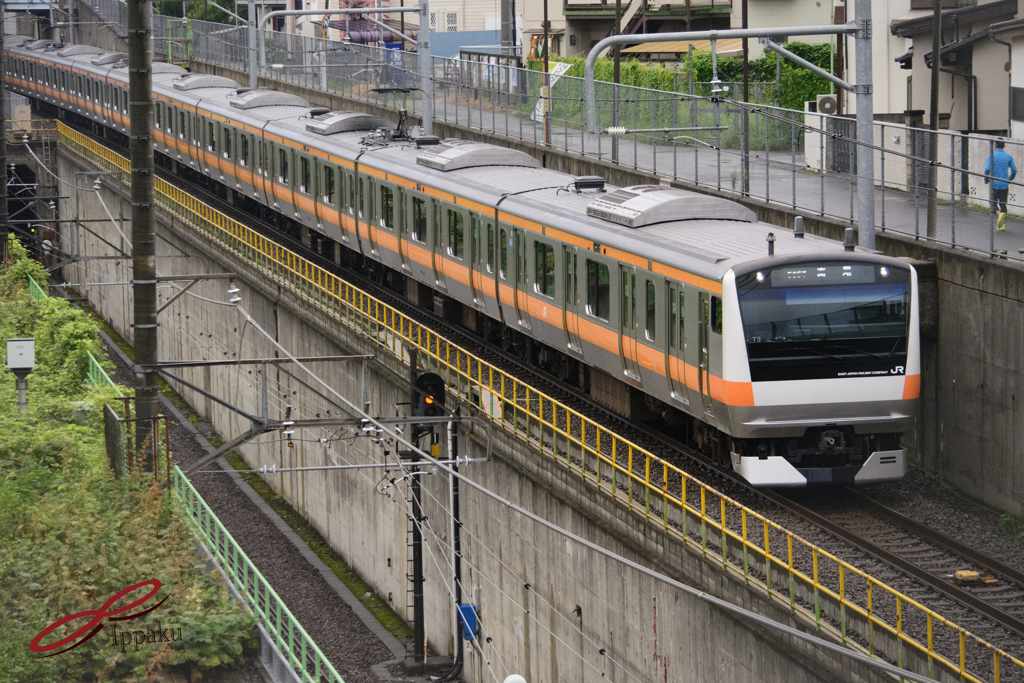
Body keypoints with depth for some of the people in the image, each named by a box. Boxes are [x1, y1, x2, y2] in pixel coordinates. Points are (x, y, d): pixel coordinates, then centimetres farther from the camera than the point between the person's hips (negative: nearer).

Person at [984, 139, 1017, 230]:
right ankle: (1003, 224, 6)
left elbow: (987, 169, -15)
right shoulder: (1008, 156, 3)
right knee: (1003, 203, 11)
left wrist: (986, 180, 3)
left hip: (994, 184, -3)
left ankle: (999, 214, -24)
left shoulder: (992, 156, -6)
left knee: (993, 203, 6)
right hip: (1004, 184, 3)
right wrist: (1010, 179, 21)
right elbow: (1014, 170, 2)